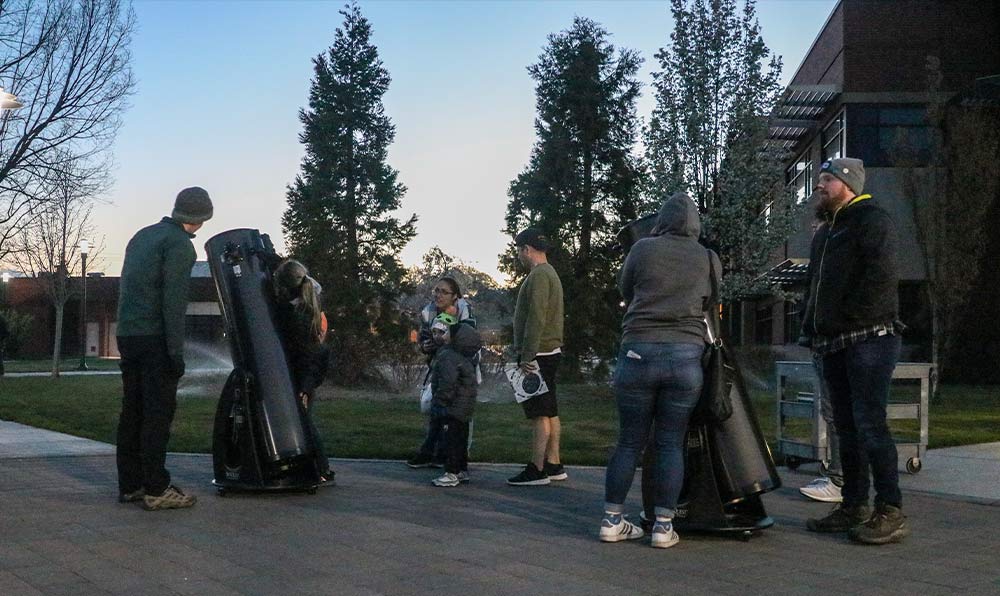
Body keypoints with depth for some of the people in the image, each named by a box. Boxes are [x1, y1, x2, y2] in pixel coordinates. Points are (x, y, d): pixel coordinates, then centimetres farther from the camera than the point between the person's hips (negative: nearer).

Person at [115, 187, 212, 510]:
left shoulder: (142, 235, 17)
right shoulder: (180, 245, -9)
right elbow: (173, 302, -16)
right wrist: (176, 351, -17)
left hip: (127, 335, 8)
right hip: (155, 338, -8)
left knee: (132, 411, 10)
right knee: (158, 413, -6)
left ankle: (129, 485, 15)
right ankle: (156, 489, -5)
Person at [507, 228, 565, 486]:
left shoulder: (539, 275, -15)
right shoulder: (550, 273, 18)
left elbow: (536, 318, -21)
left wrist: (528, 356, -21)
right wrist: (520, 345, 23)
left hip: (538, 355, -10)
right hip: (550, 352, 10)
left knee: (540, 414, -7)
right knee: (550, 412, 13)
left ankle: (537, 470, -5)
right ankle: (553, 465, 19)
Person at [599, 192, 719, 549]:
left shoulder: (643, 249, 4)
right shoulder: (709, 259, 8)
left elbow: (625, 291, 17)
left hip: (638, 351, 0)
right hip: (686, 355, 0)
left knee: (630, 442, 8)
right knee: (671, 444, 6)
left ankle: (612, 520, 12)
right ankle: (663, 526, 7)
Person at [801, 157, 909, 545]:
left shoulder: (872, 220, -5)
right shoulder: (825, 232, 23)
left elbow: (882, 277, -18)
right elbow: (816, 286, 27)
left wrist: (853, 318, -17)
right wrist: (812, 326, 15)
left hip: (869, 339, -9)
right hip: (834, 345, 9)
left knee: (870, 424, -11)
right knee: (847, 428, 11)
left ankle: (890, 514, -6)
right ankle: (854, 507, 18)